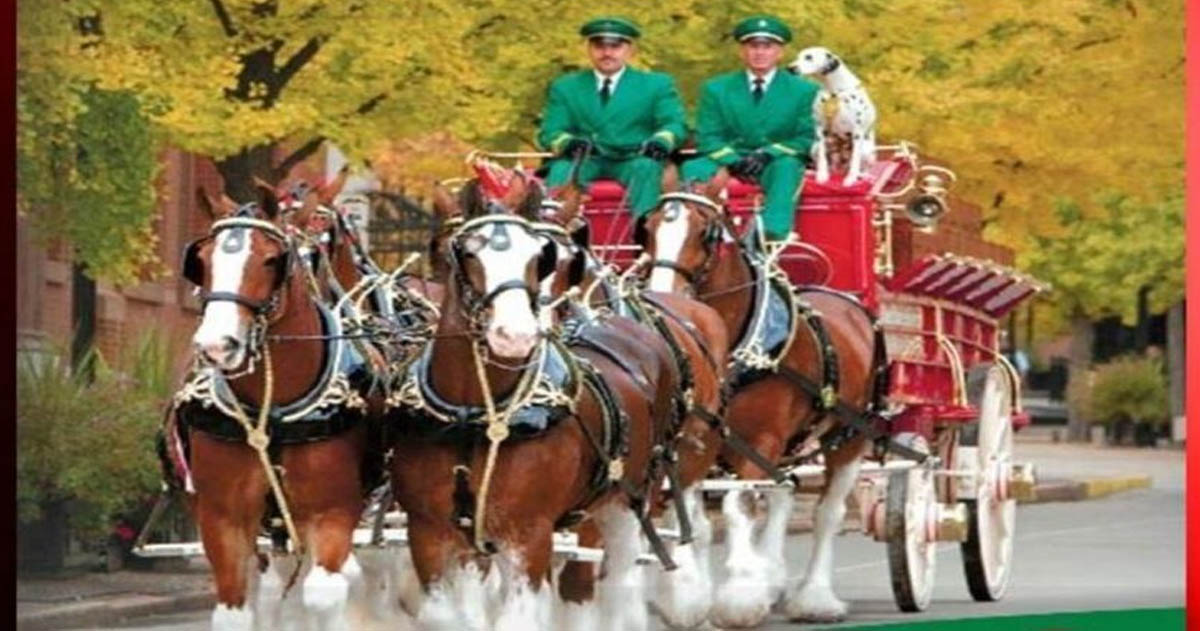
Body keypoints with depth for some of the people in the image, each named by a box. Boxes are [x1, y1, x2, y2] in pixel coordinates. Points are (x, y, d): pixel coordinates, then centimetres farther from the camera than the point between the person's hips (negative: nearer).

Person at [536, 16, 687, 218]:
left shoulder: (656, 85, 17)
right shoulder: (565, 87, 20)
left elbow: (675, 124, 5)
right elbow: (550, 132, 9)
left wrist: (661, 141, -21)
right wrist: (567, 142, -17)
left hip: (633, 160, -1)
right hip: (584, 161, 1)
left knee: (646, 167, -34)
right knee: (561, 169, -31)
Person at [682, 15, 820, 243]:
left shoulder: (804, 90, 9)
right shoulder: (716, 89, 12)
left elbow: (807, 139, 1)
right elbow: (707, 138, 5)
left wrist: (768, 154, -16)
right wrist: (733, 160, -17)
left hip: (778, 164, -2)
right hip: (730, 162, 2)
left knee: (787, 167, -37)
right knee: (692, 169, -29)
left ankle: (772, 235, -53)